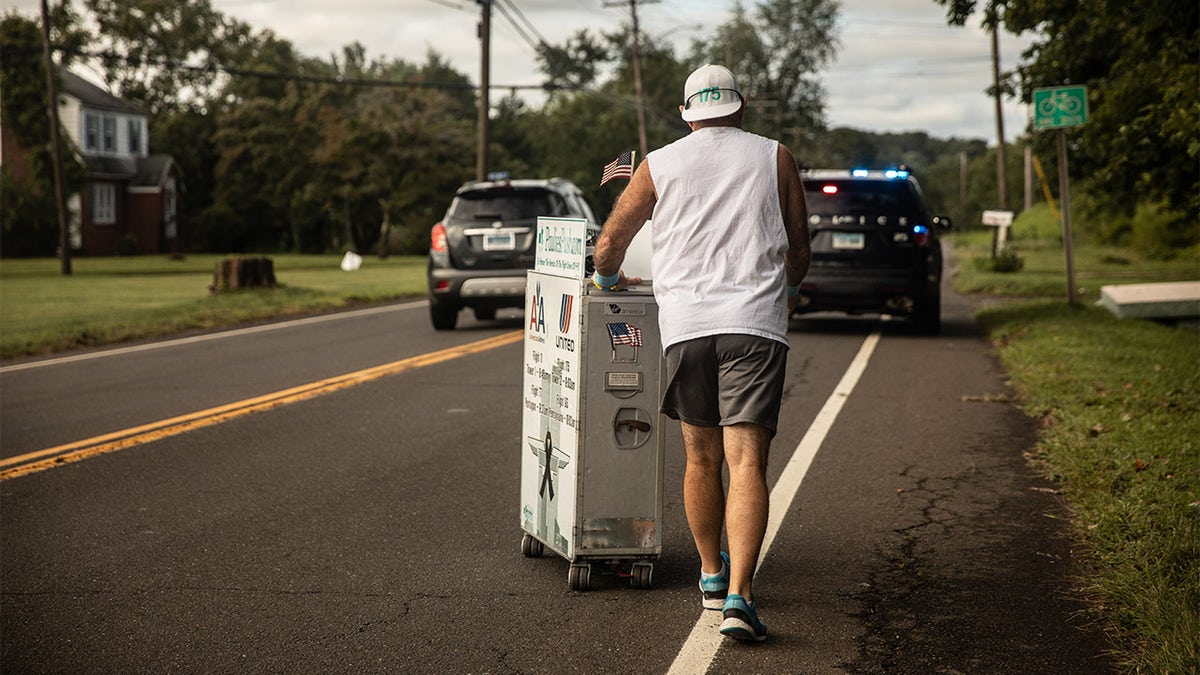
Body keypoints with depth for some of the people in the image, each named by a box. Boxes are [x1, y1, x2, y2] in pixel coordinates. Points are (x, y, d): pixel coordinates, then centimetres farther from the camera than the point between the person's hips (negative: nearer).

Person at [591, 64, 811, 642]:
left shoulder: (660, 164, 11)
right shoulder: (775, 159, 10)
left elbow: (609, 243, 17)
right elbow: (799, 250, 15)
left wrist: (610, 279, 39)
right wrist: (788, 289, 36)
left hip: (685, 322, 2)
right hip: (756, 320, -2)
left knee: (702, 459, 17)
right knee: (747, 463, -8)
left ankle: (712, 575, 30)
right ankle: (738, 596, -20)